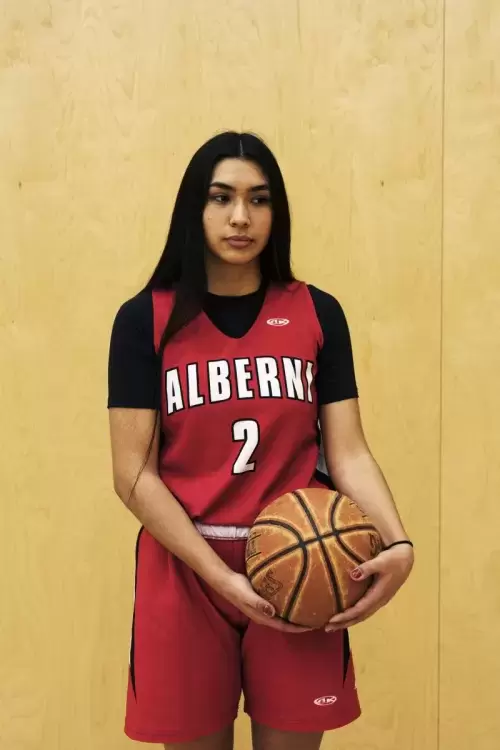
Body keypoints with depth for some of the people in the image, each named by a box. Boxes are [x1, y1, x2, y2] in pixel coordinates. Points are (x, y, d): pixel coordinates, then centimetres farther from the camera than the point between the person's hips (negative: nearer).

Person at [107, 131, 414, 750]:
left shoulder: (318, 313, 2)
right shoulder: (146, 319, -3)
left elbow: (348, 453, -1)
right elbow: (133, 474, -7)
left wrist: (398, 544, -18)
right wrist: (221, 576, -16)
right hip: (185, 571, -1)